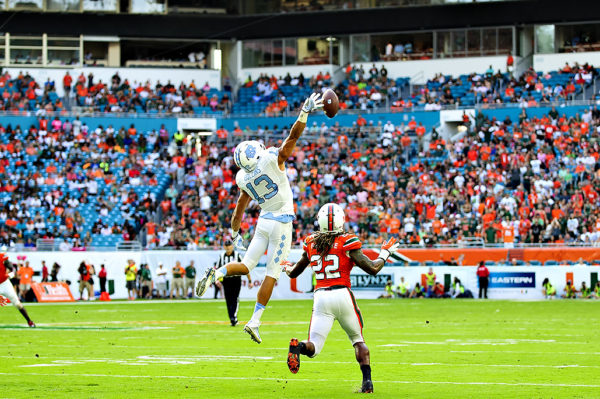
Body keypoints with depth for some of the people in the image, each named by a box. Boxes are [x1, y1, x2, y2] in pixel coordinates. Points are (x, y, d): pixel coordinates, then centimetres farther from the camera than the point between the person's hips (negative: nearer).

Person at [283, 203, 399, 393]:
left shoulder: (311, 243, 8)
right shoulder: (347, 242, -3)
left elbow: (294, 272, 21)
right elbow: (372, 268, -4)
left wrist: (287, 268, 45)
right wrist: (385, 252, 14)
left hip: (321, 298, 2)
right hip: (342, 295, -1)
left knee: (313, 348, 1)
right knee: (358, 339, 21)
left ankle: (298, 346, -34)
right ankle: (367, 380, 6)